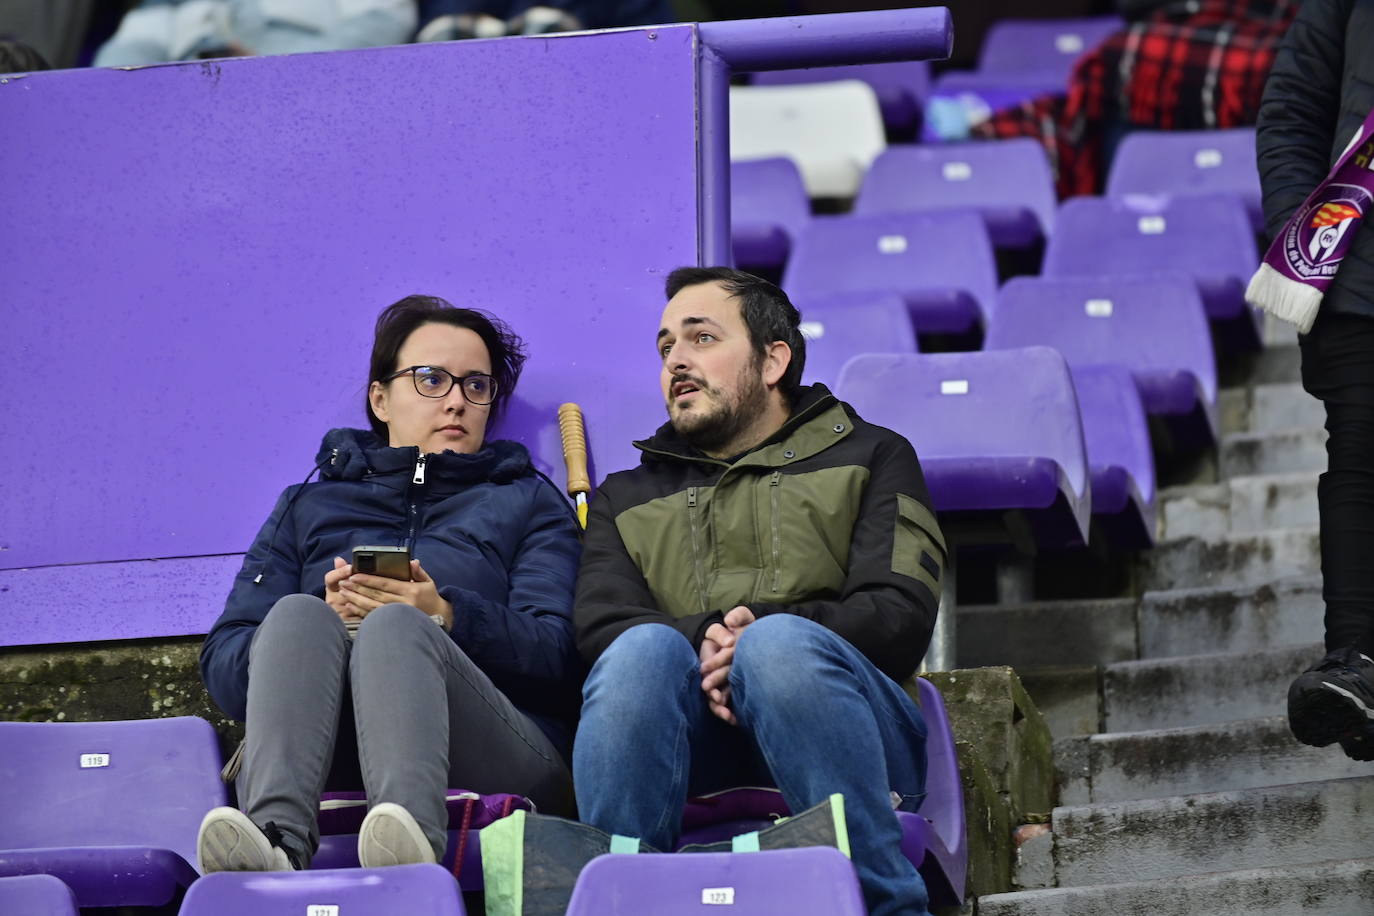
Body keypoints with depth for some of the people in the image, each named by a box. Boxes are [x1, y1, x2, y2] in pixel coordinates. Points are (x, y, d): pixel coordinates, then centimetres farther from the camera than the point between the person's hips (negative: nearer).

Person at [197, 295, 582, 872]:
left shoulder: (527, 502, 28)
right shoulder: (307, 508, 31)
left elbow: (560, 655, 7)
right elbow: (223, 665, 16)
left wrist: (447, 616, -11)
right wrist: (322, 622, -4)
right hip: (334, 771, 1)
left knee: (395, 624, -31)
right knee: (297, 614, -27)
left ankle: (410, 844, -61)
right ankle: (277, 840, -54)